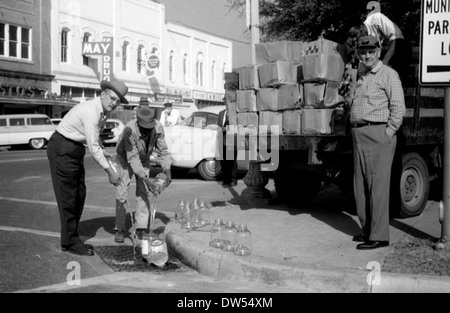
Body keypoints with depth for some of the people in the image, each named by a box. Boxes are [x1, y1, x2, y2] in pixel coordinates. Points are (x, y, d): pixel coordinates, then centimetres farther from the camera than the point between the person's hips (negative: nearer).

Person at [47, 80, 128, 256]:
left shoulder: (104, 112, 4)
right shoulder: (91, 111, -26)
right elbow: (93, 147, -26)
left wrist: (102, 152, 6)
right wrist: (109, 172, -20)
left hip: (75, 149, 9)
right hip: (62, 149, -9)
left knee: (79, 195, 9)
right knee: (68, 197, -4)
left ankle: (71, 238, 19)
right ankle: (70, 242, 4)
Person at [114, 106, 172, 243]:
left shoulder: (158, 128, -27)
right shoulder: (130, 130, -38)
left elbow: (163, 151, -15)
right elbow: (132, 158, -35)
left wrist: (167, 170, -28)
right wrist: (145, 178, -40)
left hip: (144, 158, 3)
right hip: (125, 157, -3)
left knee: (142, 192, -4)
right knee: (122, 191, -10)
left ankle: (141, 228, 1)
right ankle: (120, 229, -2)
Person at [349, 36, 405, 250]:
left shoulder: (388, 75, -5)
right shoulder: (362, 78, 20)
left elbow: (398, 109, -12)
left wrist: (386, 135, -14)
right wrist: (355, 131, 12)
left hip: (378, 134, -9)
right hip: (359, 135, 9)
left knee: (377, 185, -8)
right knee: (361, 186, 11)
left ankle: (379, 236, -4)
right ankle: (368, 230, 21)